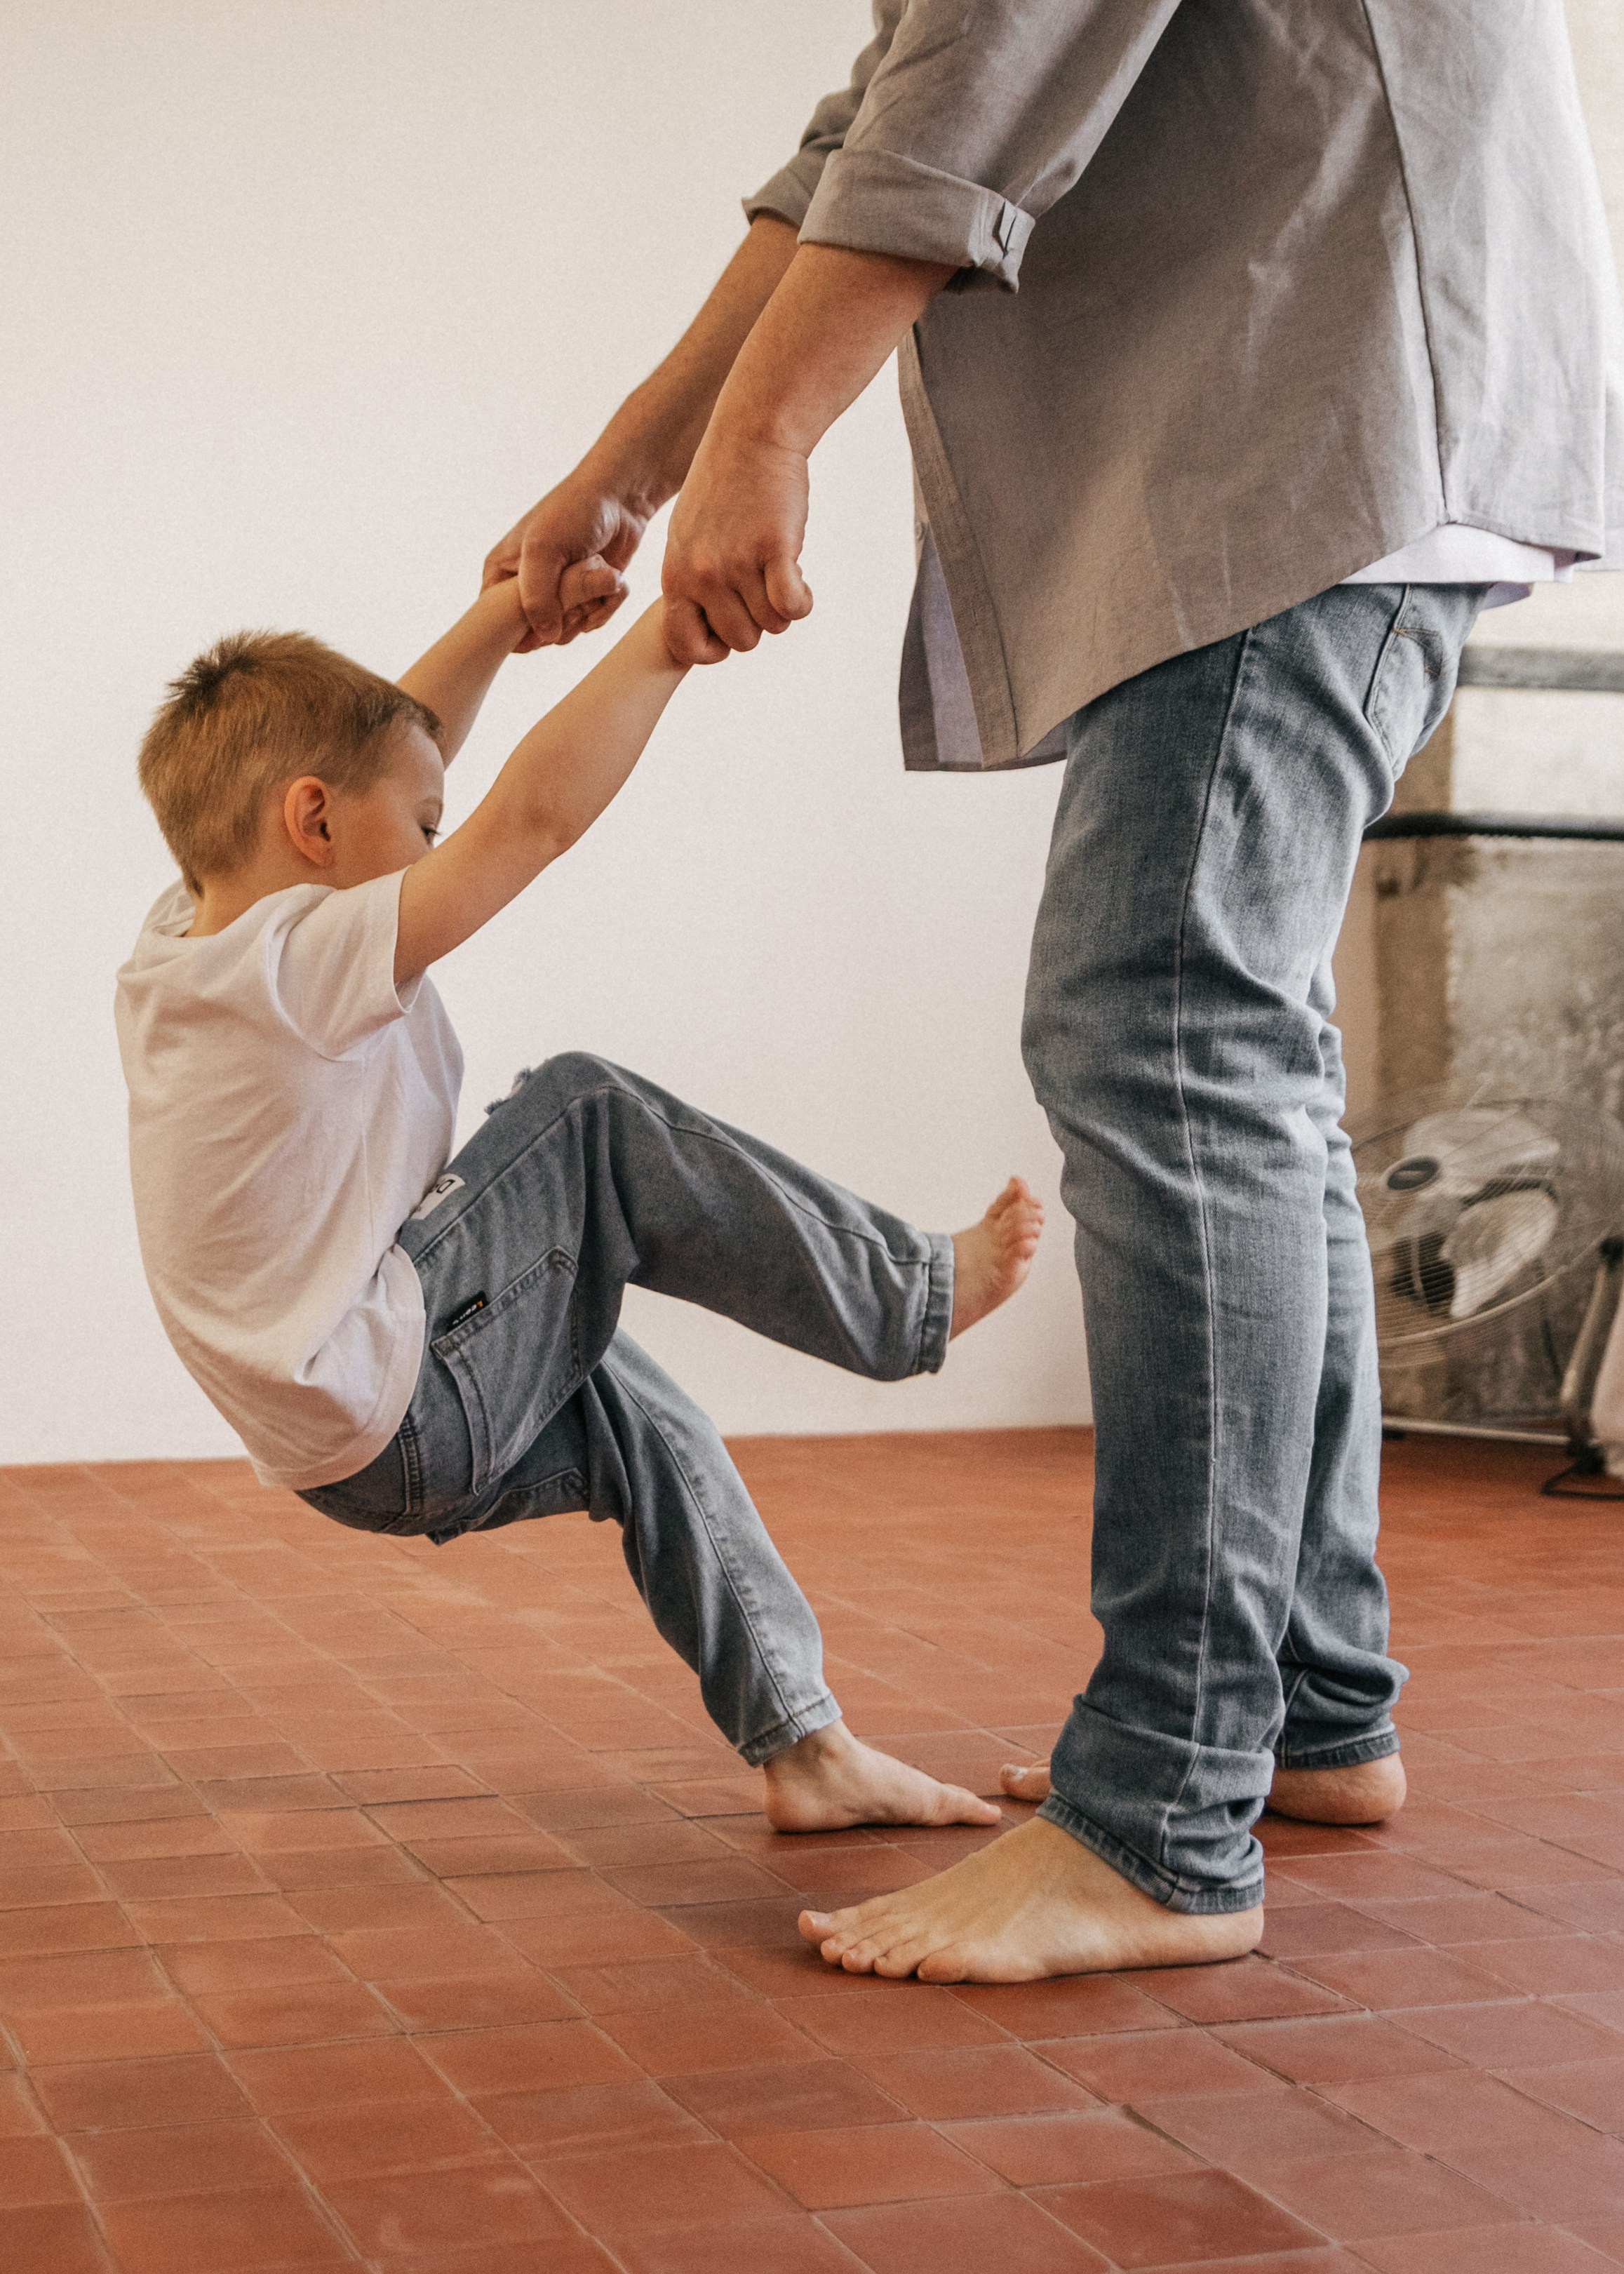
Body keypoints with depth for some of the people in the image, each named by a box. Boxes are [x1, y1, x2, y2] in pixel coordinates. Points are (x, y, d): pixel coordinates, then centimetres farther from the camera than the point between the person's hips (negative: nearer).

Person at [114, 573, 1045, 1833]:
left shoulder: (175, 944, 4)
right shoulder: (300, 962, -23)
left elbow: (373, 746, 15)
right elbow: (534, 816, -27)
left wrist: (504, 615, 13)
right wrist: (668, 634, -22)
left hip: (345, 1436, 10)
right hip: (407, 1425, -10)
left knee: (633, 1413, 24)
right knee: (592, 1120, -5)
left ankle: (804, 1742, 27)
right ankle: (909, 1294, 7)